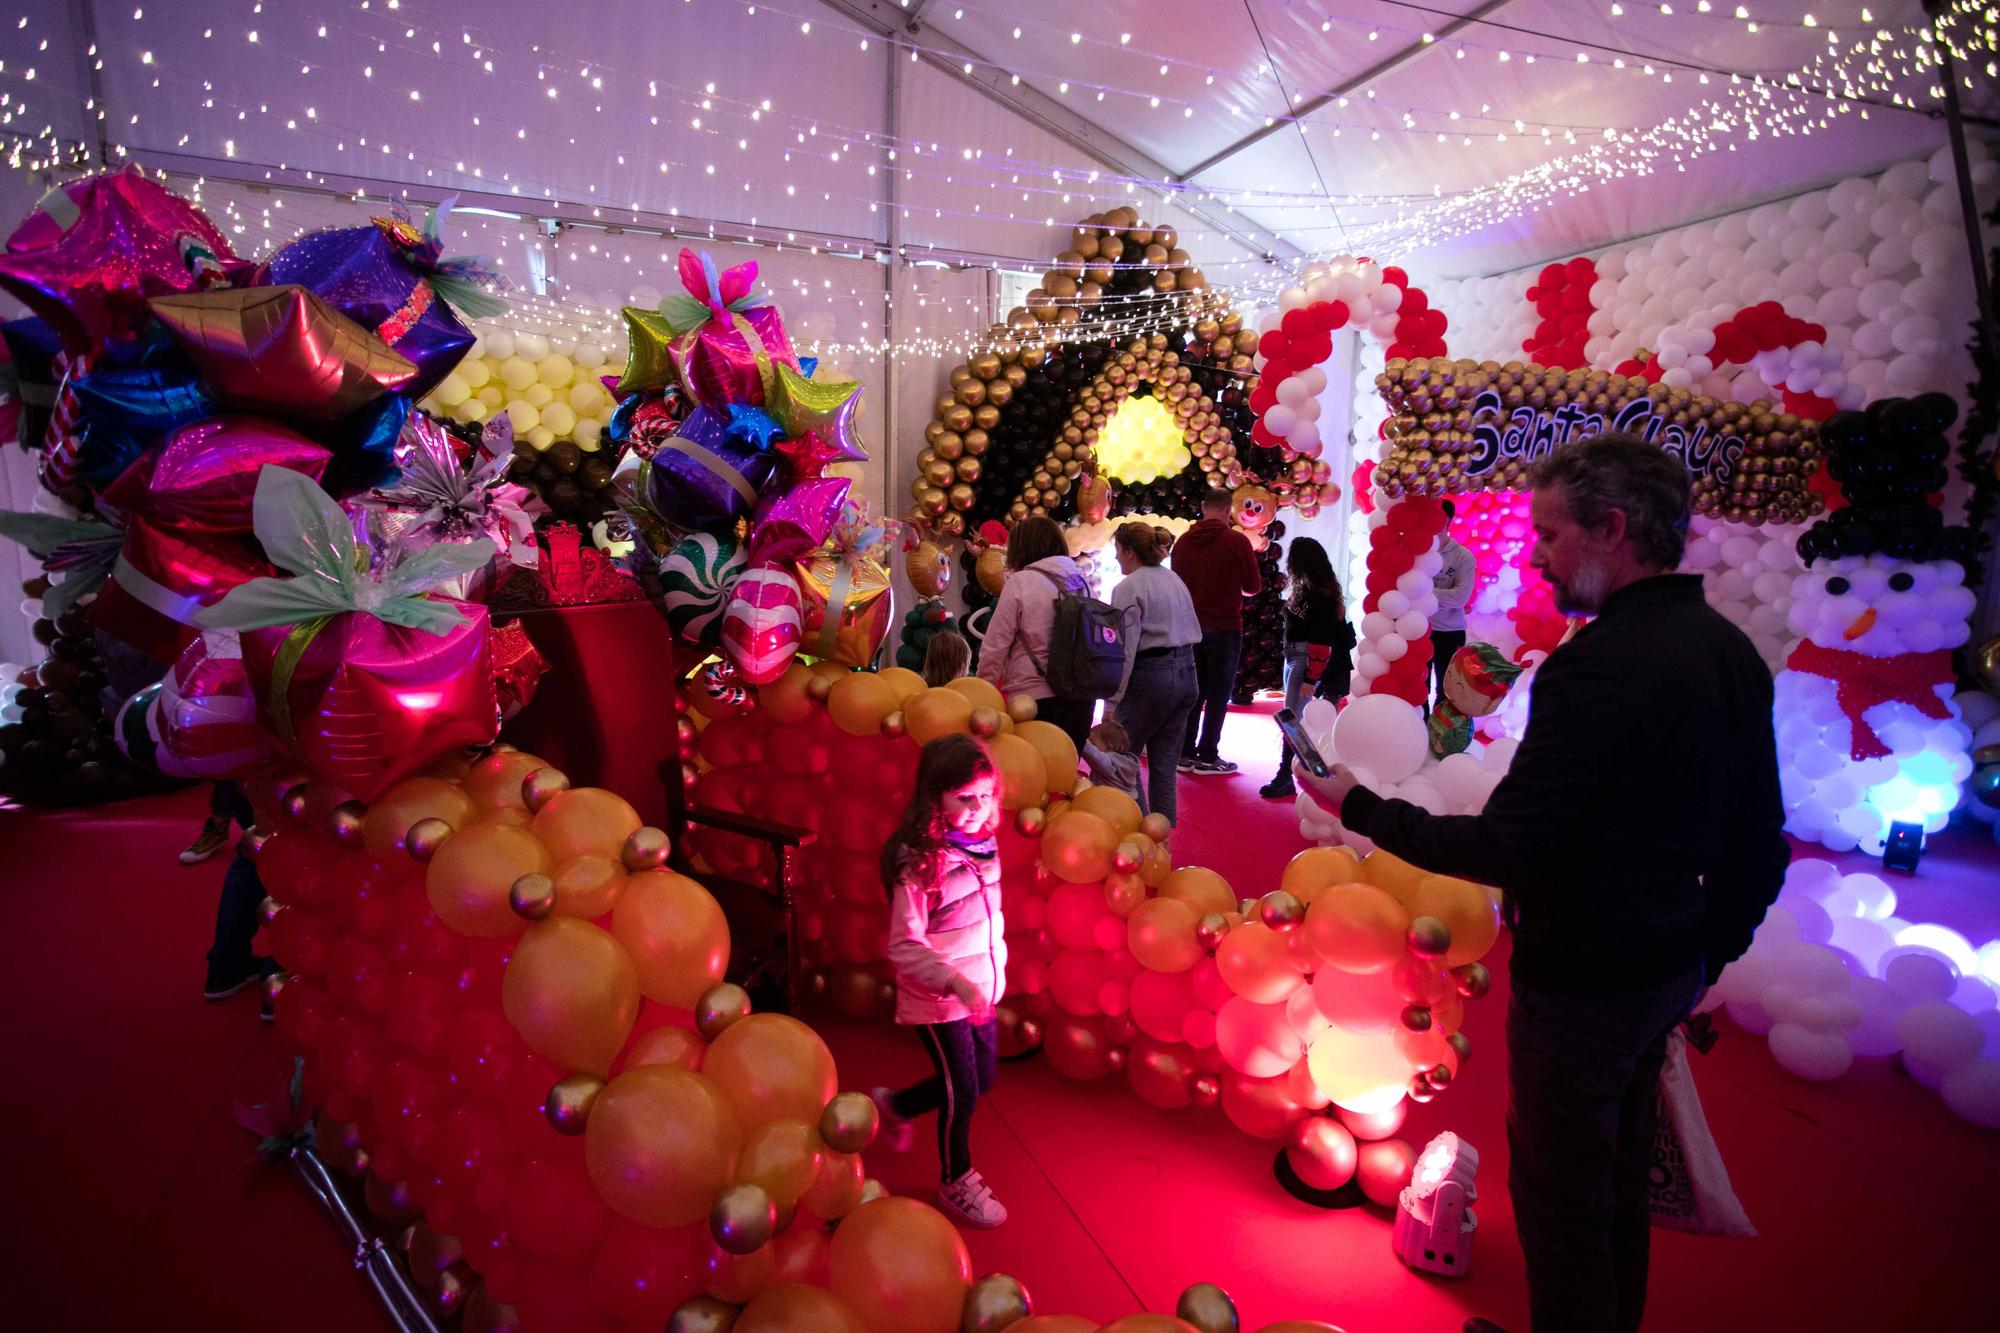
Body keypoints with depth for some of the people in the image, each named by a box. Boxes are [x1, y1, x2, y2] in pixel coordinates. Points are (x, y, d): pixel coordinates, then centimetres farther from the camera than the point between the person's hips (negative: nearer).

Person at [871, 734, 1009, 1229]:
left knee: (982, 1078, 20)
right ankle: (957, 1181, 35)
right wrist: (954, 981, -31)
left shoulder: (980, 843, -2)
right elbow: (903, 945, -22)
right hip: (937, 1000, -7)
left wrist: (994, 972, 13)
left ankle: (895, 1105, 44)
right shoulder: (919, 862, -24)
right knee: (961, 1090, 7)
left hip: (980, 990, 7)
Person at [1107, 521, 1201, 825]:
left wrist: (1113, 701, -12)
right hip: (1185, 674, 8)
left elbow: (1124, 650, -15)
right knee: (1165, 768, 11)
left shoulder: (1128, 588, -10)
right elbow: (1193, 631, 15)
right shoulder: (1175, 580, 15)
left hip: (1150, 677, -8)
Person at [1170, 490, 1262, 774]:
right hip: (1225, 628, -5)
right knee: (1218, 695, 3)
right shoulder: (1237, 541, -11)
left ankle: (1185, 753, 15)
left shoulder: (1183, 541, 3)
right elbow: (1253, 586, -2)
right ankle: (1207, 756, 6)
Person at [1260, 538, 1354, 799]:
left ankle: (1285, 778, -4)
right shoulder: (1302, 588, 9)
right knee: (1294, 716, 16)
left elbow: (1321, 642, -21)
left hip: (1306, 660, -10)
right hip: (1293, 657, 10)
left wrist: (1310, 678, -20)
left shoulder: (1319, 595, -19)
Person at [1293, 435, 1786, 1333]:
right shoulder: (1735, 655, 3)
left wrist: (1361, 808, -15)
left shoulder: (1597, 667, -26)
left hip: (1582, 983, -9)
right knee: (1619, 1177, 27)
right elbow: (1760, 845, 10)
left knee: (1561, 1198, 10)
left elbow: (1504, 849, -26)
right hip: (1670, 971, 9)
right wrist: (1707, 956, 21)